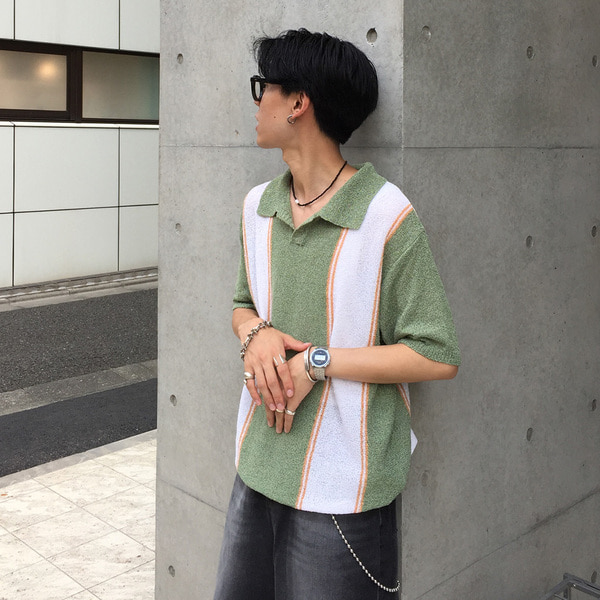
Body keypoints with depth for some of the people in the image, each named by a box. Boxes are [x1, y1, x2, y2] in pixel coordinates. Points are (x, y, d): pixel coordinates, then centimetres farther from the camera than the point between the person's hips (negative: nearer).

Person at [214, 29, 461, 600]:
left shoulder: (388, 217, -16)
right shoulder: (257, 206, 6)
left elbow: (437, 357, -15)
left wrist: (317, 362, -19)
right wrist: (255, 334, -7)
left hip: (341, 489, -6)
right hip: (257, 468, 6)